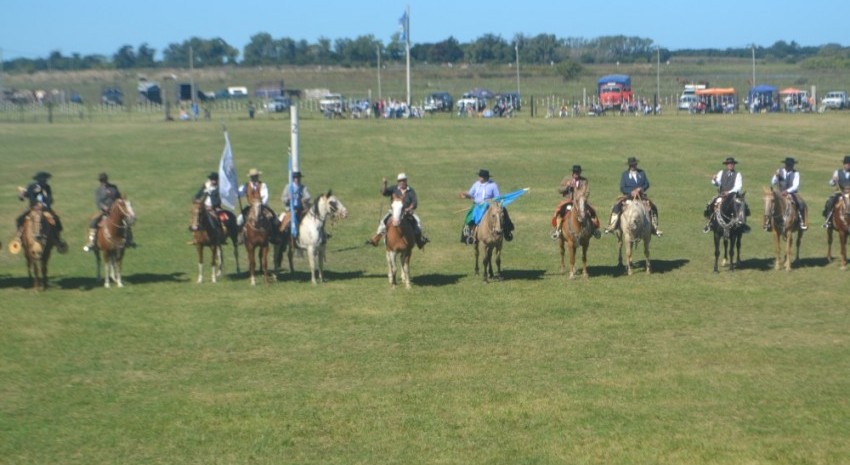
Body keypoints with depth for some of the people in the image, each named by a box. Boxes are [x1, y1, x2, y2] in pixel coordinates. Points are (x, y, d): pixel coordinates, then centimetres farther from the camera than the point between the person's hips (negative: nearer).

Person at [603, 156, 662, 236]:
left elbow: (647, 184, 5)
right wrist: (631, 192, -18)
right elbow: (622, 188, -3)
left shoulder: (641, 173, 9)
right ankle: (612, 226, -23)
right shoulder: (625, 174, 2)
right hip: (628, 195, -2)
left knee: (653, 207, -14)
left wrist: (640, 189, -15)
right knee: (617, 205, -28)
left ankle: (654, 228, 0)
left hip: (641, 196, 2)